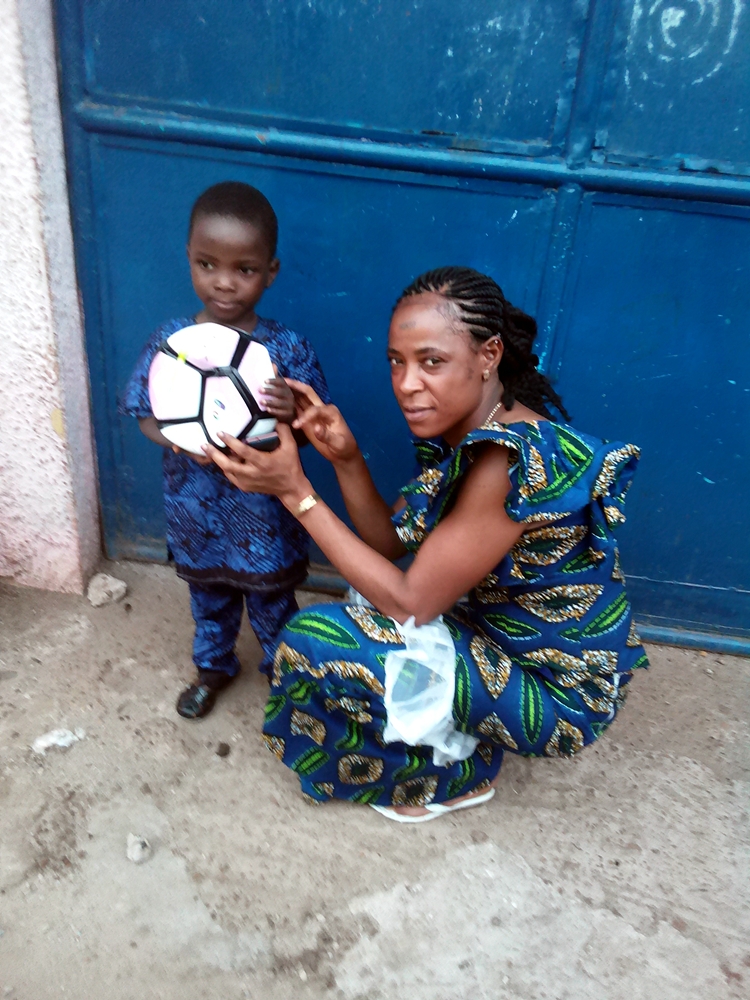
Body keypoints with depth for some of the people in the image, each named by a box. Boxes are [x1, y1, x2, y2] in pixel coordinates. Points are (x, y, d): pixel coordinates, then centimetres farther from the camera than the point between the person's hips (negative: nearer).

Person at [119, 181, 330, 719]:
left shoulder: (288, 349, -17)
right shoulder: (169, 340, -12)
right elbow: (147, 416, -4)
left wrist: (291, 413, -35)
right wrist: (184, 443, -25)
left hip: (265, 510, -2)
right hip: (197, 509, 2)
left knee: (272, 603, 20)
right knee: (209, 598, 26)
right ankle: (214, 667, 53)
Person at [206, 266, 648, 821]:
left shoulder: (509, 462, -31)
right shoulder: (465, 430, -4)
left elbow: (412, 603, -26)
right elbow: (390, 541, 0)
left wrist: (296, 490, -27)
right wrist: (346, 458, -16)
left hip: (556, 692, -8)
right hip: (511, 634, 9)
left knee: (320, 642, -14)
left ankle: (460, 777, 9)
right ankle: (460, 743, 25)